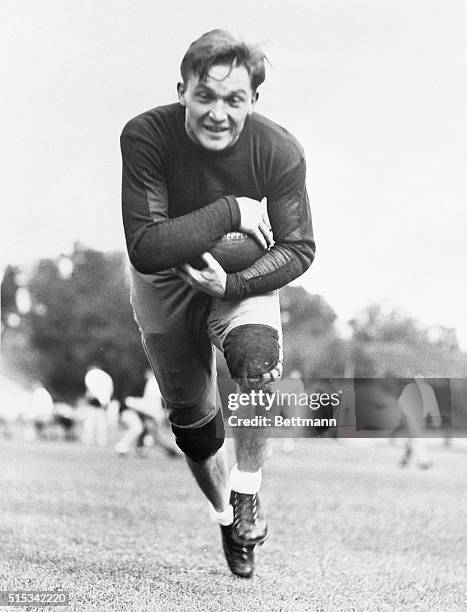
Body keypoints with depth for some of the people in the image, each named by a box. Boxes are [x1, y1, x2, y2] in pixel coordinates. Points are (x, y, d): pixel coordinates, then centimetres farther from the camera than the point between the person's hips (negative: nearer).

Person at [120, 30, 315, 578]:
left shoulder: (279, 151, -25)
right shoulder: (145, 137, -29)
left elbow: (298, 250, -17)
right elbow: (144, 247, -36)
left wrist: (232, 283, -32)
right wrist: (231, 212, -37)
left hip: (243, 275, 0)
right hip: (163, 282, 1)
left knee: (257, 356, -30)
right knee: (189, 414, 10)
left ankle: (247, 494, -8)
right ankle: (225, 514, 37)